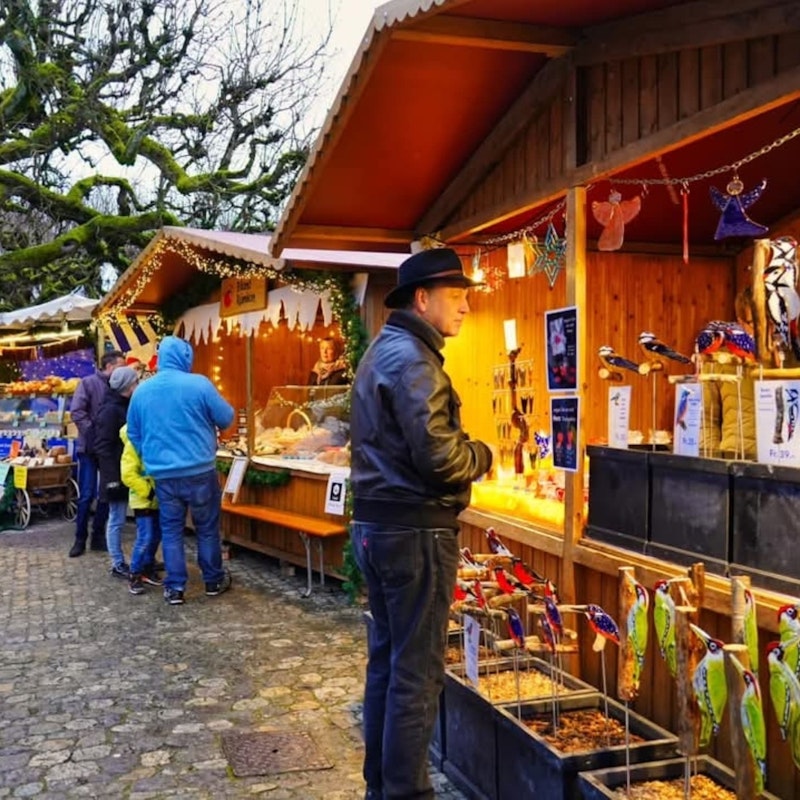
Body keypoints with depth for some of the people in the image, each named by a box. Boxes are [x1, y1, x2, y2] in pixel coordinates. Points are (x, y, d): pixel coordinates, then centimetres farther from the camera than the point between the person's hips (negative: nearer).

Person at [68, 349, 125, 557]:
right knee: (86, 495, 0)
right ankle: (80, 539, 10)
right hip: (90, 447, -4)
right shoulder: (89, 383, -7)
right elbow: (76, 412, -13)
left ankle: (98, 536, 17)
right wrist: (93, 433, -16)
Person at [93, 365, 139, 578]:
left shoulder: (128, 406, 12)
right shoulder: (110, 410, -15)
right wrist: (111, 477, -21)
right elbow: (103, 447, -18)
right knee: (116, 520, 0)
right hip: (117, 474, -8)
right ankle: (117, 565, 9)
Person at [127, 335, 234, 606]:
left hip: (163, 474, 3)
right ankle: (214, 581, 24)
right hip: (200, 471, -3)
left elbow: (133, 434, 13)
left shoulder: (142, 390, 4)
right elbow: (227, 418, -2)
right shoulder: (199, 384, -11)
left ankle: (174, 588, 12)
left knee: (171, 531, 11)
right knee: (207, 528, 12)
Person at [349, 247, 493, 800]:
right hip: (415, 530, -10)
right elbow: (437, 455, -25)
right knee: (417, 670, -1)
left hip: (378, 524, 10)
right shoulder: (412, 358, -16)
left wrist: (466, 451, 9)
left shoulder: (384, 351, 16)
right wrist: (483, 455, -5)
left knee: (388, 659, 17)